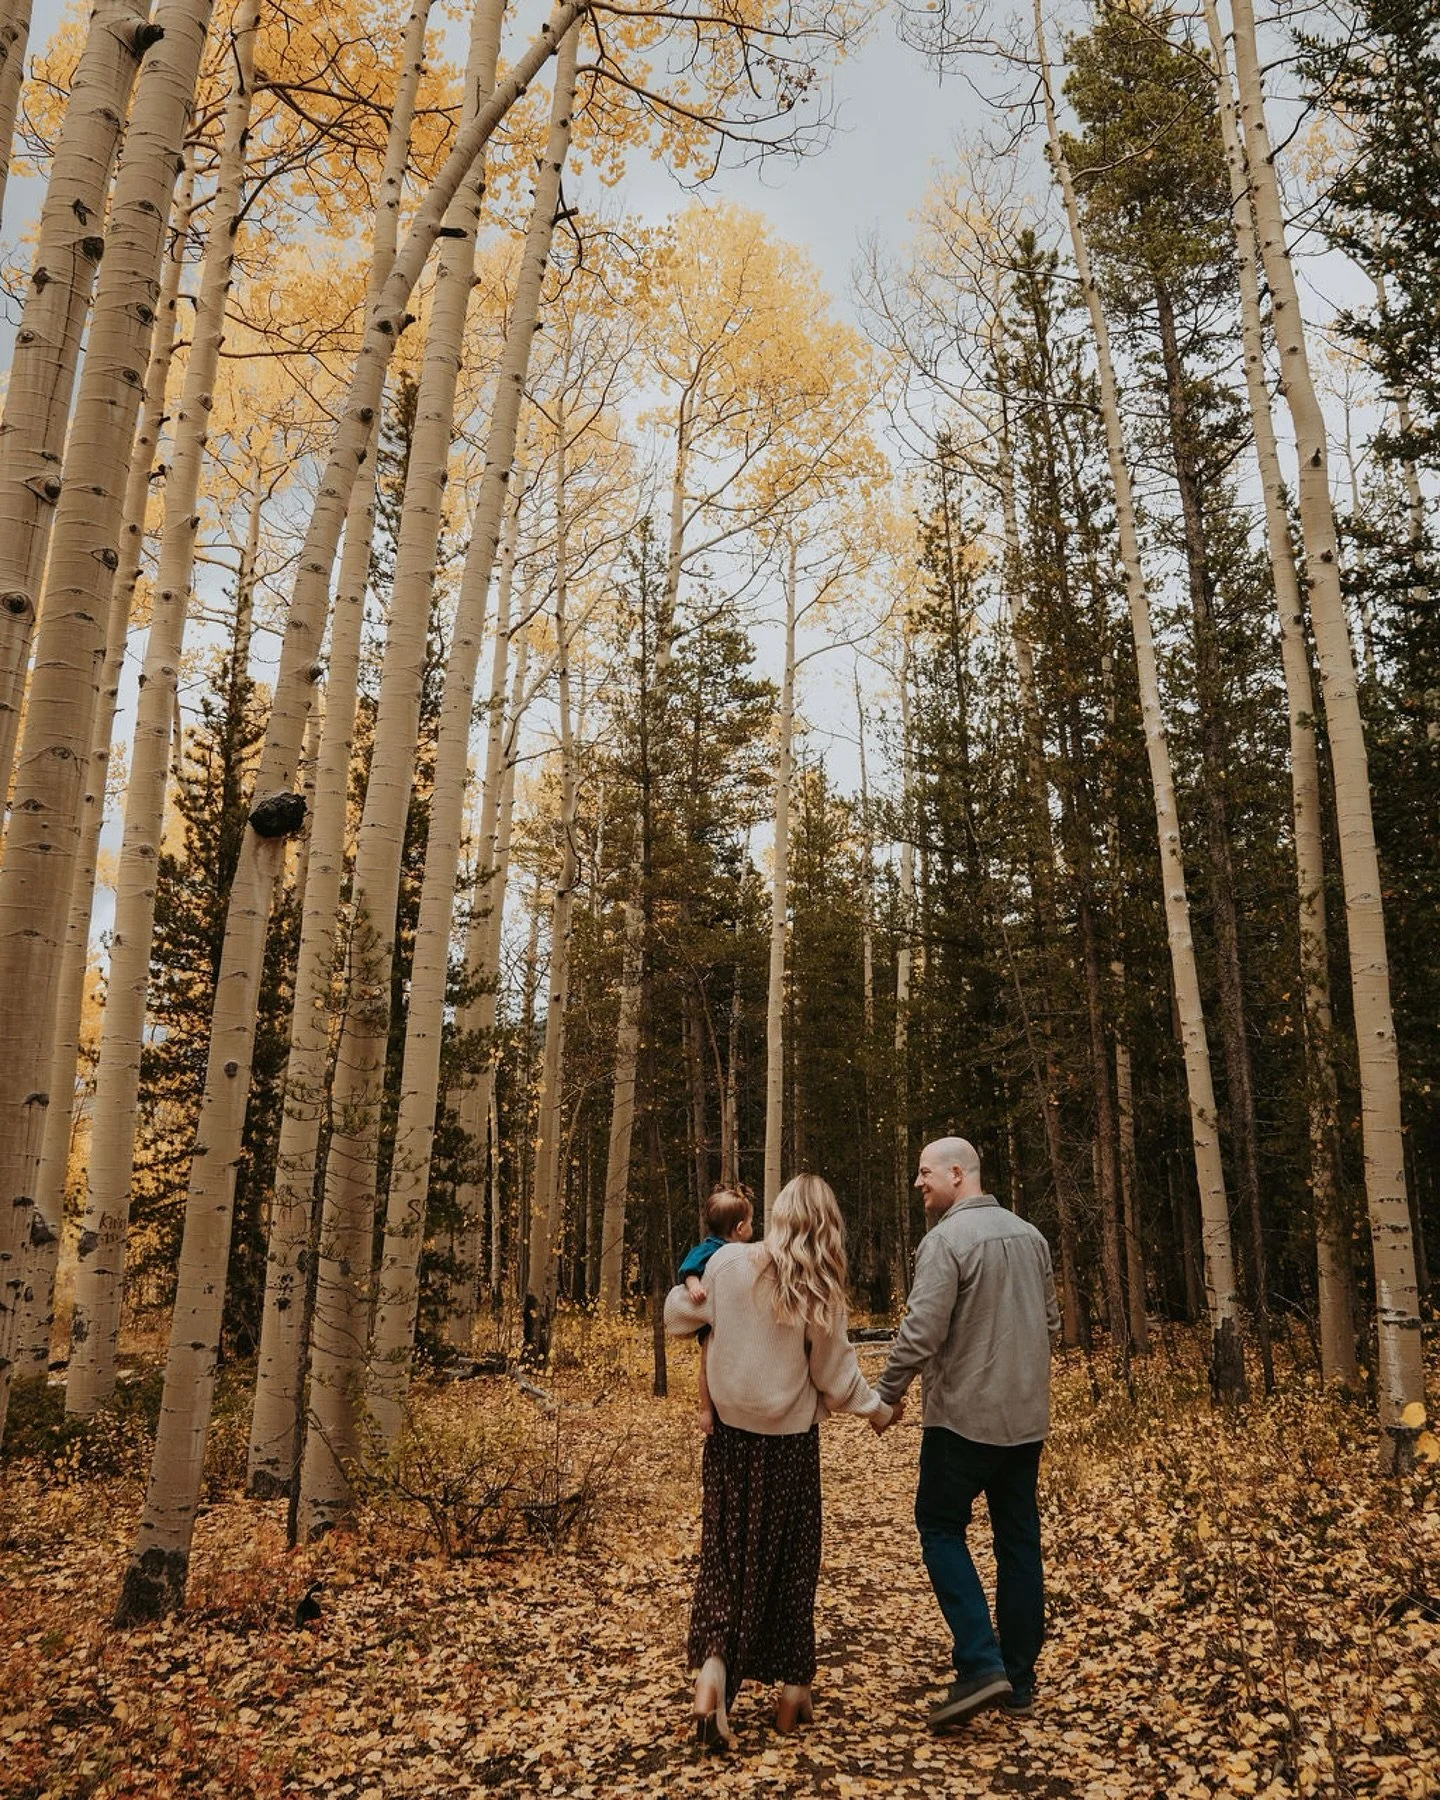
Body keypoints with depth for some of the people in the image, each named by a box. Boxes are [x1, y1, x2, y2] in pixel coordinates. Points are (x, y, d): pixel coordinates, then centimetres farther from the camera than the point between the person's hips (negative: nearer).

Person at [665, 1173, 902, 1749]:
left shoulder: (726, 1262, -9)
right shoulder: (818, 1290, -12)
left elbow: (680, 1318, 5)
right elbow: (835, 1374, -7)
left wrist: (682, 1290, 26)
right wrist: (877, 1408, 10)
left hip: (730, 1435, 1)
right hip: (790, 1441, -1)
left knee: (726, 1555, 10)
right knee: (789, 1561, 14)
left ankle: (712, 1671, -9)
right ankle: (793, 1690, 22)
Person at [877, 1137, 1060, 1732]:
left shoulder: (947, 1239, -17)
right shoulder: (1030, 1235, 7)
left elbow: (921, 1332, -21)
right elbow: (1050, 1320, 16)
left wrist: (887, 1395, -8)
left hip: (964, 1415, -7)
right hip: (1027, 1416, 7)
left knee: (941, 1528, 7)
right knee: (1018, 1539, 13)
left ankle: (981, 1665, -3)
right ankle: (1019, 1682, 20)